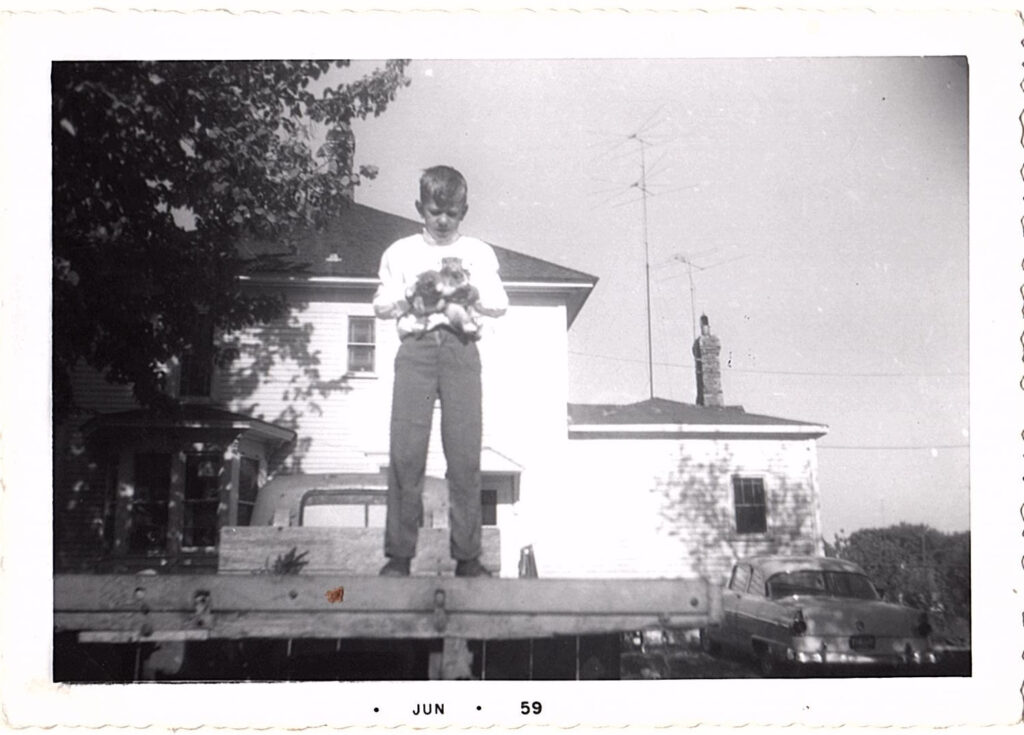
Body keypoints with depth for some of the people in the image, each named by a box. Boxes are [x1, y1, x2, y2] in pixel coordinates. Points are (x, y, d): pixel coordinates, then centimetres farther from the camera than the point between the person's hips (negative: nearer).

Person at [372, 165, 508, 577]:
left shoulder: (478, 253, 18)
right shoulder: (401, 252, 17)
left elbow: (500, 305, 11)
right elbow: (380, 305, 11)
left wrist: (470, 289, -7)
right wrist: (412, 293, -6)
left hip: (461, 347, 0)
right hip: (416, 346, 0)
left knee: (465, 451, -6)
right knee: (406, 450, -8)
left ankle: (467, 556, -1)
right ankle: (398, 554, -4)